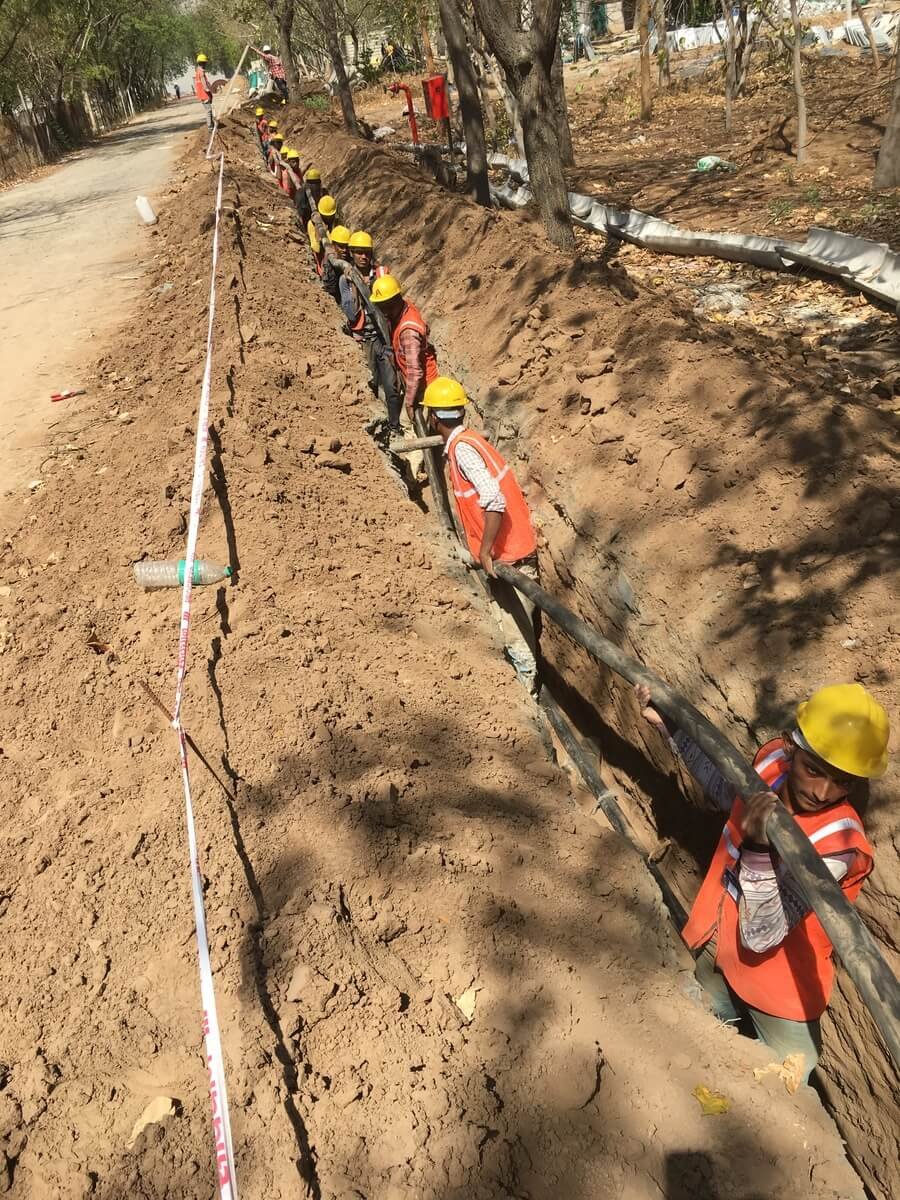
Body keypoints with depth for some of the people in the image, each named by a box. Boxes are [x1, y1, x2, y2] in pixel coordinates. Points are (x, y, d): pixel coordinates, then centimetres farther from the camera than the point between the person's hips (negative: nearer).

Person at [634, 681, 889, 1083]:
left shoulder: (839, 845, -34)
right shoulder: (772, 759, -17)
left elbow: (760, 937, -34)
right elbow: (731, 796, 9)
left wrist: (758, 850, -47)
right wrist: (670, 725, 10)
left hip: (775, 988, -5)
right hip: (715, 955, 6)